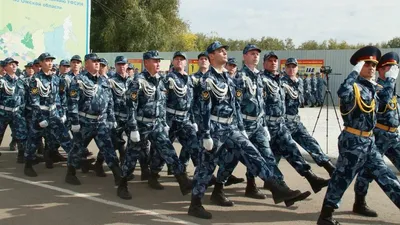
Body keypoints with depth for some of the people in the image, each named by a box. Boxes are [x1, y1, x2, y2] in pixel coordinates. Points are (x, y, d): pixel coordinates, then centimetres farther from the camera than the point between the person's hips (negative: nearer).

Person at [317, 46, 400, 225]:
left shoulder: (371, 87, 12)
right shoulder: (354, 86, -14)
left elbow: (380, 98, 35)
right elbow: (342, 93, -38)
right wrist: (355, 72, -29)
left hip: (368, 141, 9)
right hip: (354, 141, -9)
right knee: (342, 178, 0)